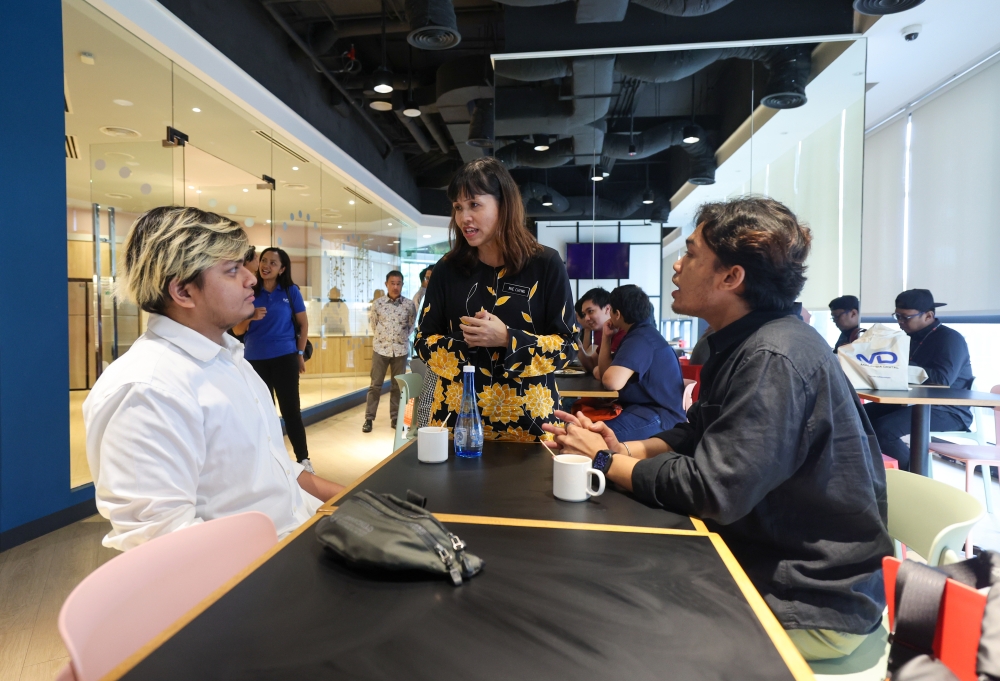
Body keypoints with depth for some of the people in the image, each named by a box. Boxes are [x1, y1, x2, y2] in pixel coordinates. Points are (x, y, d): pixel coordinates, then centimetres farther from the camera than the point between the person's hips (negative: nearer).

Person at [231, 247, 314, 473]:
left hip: (285, 357, -2)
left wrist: (300, 353, 1)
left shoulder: (290, 291, -2)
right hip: (255, 359, 2)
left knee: (290, 408, 0)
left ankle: (303, 459, 8)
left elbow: (303, 323, 5)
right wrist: (251, 317, -17)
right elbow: (236, 329, 3)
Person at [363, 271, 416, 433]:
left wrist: (402, 337, 10)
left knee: (397, 386, 9)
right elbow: (374, 324, 11)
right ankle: (369, 418, 10)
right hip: (380, 348, 0)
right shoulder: (377, 303, -3)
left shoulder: (409, 304, -4)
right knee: (375, 384, 3)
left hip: (400, 350, 1)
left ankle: (395, 418, 19)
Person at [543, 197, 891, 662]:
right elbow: (697, 435, 11)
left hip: (815, 606, -8)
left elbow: (711, 491, -30)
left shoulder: (773, 361, -28)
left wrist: (606, 462, -16)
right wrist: (625, 450, -6)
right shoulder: (742, 344, 4)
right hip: (764, 562, 8)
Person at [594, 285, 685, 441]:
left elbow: (612, 381, -31)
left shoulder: (640, 339, -16)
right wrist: (607, 337, 12)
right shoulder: (637, 334, 16)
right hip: (646, 409, 11)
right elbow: (603, 373, 17)